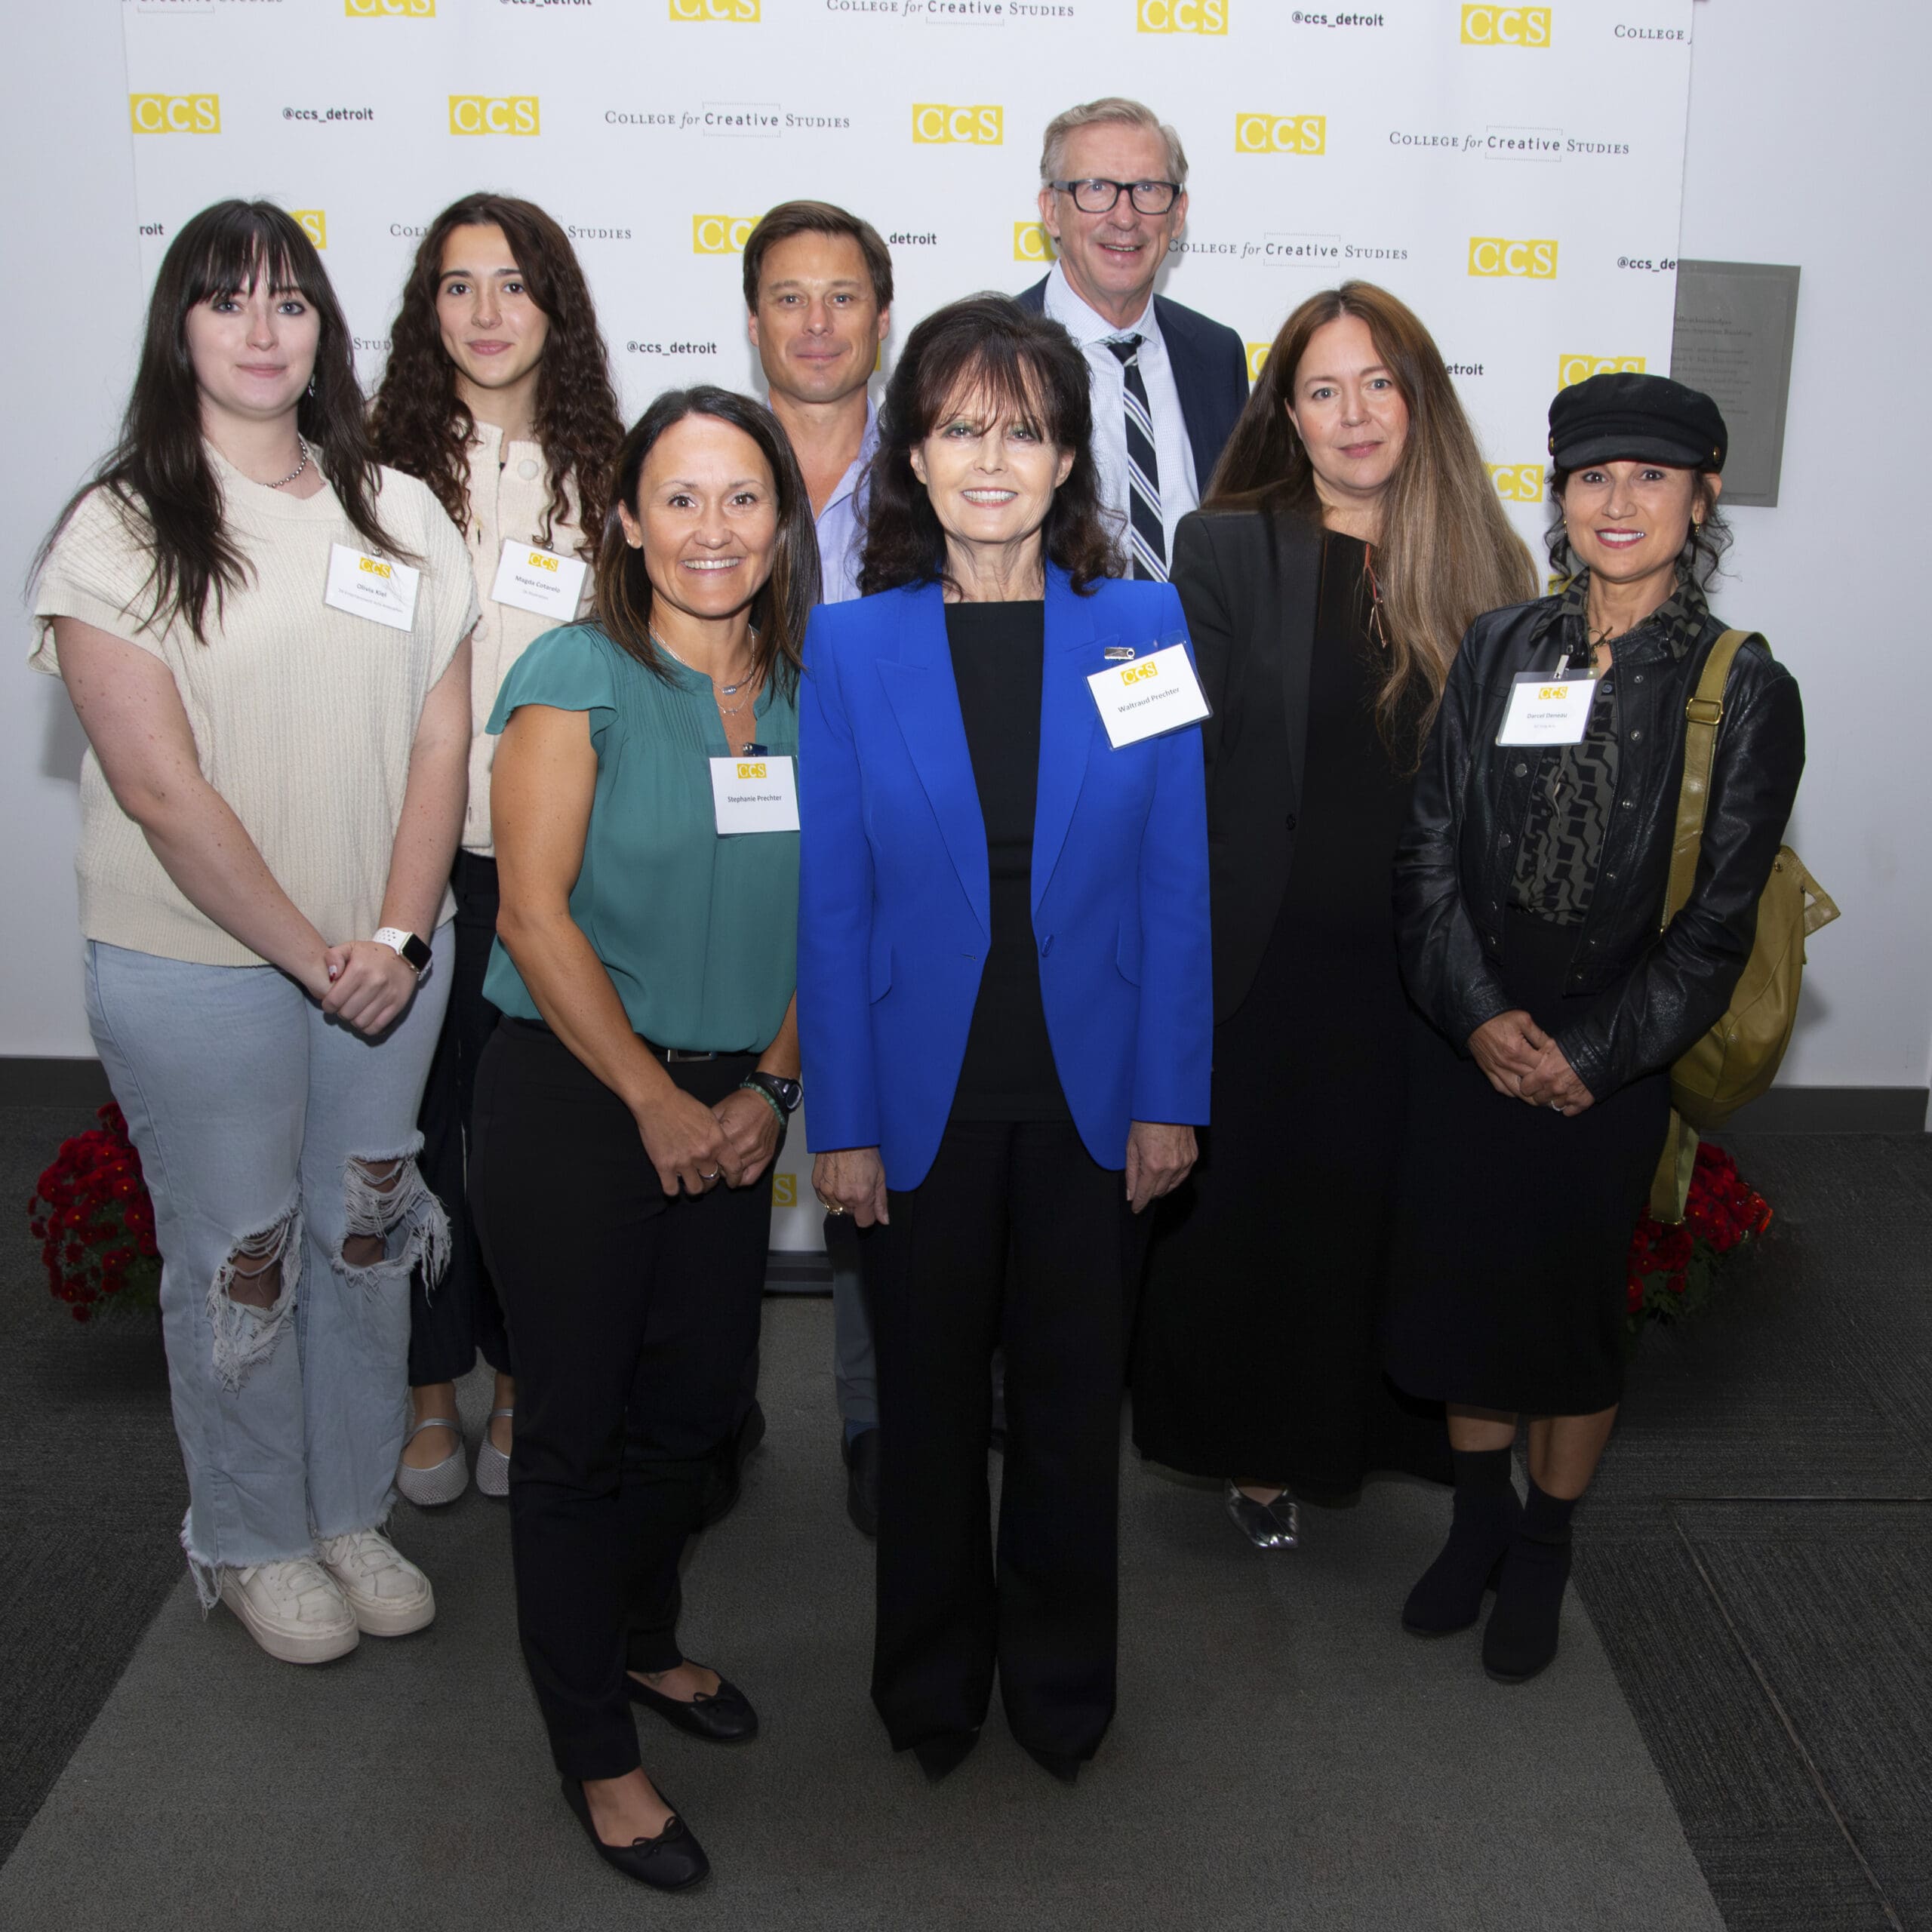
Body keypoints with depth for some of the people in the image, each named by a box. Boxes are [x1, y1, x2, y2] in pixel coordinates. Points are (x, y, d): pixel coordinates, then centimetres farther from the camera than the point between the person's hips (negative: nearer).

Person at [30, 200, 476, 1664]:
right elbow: (160, 786, -12)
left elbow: (442, 738, 1)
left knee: (365, 1231, 13)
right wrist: (308, 952, -14)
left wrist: (396, 936, -10)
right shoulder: (120, 530, -6)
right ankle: (252, 1542, 29)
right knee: (237, 1256, 8)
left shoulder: (399, 513, 6)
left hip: (388, 959, 4)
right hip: (199, 969, -3)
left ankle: (355, 1514, 33)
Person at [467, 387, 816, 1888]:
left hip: (731, 1111, 5)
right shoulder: (578, 676, -11)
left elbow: (809, 916, 8)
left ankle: (643, 1640, 41)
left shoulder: (804, 694, 5)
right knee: (579, 1424, 5)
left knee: (696, 1402, 15)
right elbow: (536, 912, -14)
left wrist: (768, 1088, -3)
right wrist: (653, 1098, -12)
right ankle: (595, 1750, 22)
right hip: (573, 1099, -5)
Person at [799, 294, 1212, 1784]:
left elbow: (1175, 881, -1)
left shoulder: (1144, 626, -2)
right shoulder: (852, 643, -3)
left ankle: (1063, 1684, 37)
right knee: (929, 1398, 15)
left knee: (1073, 1401, 14)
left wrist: (1170, 1097, -4)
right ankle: (932, 1681, 37)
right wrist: (841, 1123, -5)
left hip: (1090, 1093, 1)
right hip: (926, 1092, 0)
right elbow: (832, 898, -3)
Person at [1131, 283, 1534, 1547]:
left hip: (1429, 962, 2)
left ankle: (1388, 1428, 36)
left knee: (1402, 1195, 13)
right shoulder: (1229, 551, -2)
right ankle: (1258, 1452, 31)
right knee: (1259, 1202, 9)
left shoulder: (1483, 565, 4)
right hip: (1272, 957, -2)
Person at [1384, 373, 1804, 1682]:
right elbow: (1430, 850, 0)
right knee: (1458, 1288, 12)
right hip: (1468, 1047, 3)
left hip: (1612, 1068, -3)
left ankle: (1544, 1553, 33)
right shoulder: (1500, 649, 1)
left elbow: (1718, 925, -8)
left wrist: (1587, 1055, -12)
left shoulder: (1746, 692, -7)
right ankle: (1480, 1521, 37)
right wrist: (1481, 1014, -11)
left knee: (1576, 1309, 10)